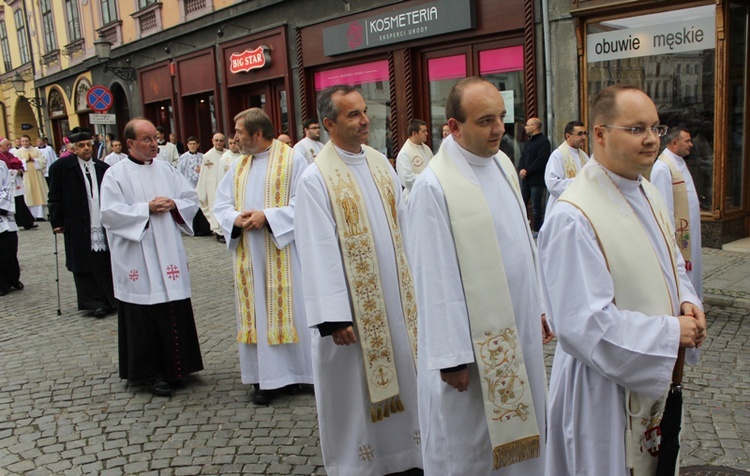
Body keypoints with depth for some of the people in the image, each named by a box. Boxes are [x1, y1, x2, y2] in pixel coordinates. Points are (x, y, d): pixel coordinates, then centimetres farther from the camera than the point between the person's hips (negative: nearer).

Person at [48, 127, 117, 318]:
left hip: (104, 227, 3)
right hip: (79, 228, -2)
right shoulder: (61, 167, -1)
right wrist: (57, 222, -3)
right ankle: (93, 303, 13)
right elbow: (55, 197, 0)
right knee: (85, 268, 3)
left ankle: (111, 300, 16)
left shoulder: (103, 168, 7)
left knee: (107, 265, 6)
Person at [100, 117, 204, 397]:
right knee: (145, 316, 2)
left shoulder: (166, 170, 10)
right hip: (138, 260, -4)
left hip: (169, 256, 4)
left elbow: (191, 199, 10)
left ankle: (176, 367, 21)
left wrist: (174, 205, -9)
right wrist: (146, 209, -16)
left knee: (176, 312, 7)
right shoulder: (116, 174, -2)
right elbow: (110, 212, -11)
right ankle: (152, 372, 14)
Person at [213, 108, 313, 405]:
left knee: (288, 309, 0)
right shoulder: (239, 166, 13)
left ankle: (294, 371, 14)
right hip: (249, 256, 6)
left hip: (283, 252, -5)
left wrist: (267, 216, -20)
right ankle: (265, 377, 15)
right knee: (257, 311, 7)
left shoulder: (292, 160, -5)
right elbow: (221, 205, 11)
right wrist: (236, 219, -10)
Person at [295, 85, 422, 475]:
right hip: (352, 306, -6)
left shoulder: (381, 164, 6)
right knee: (356, 387, 8)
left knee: (399, 377, 15)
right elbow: (318, 252, -15)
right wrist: (334, 317, -18)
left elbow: (401, 228, 10)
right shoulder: (316, 178, -12)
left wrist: (413, 287, 10)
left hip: (395, 298, 6)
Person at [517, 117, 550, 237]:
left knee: (536, 206, -2)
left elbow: (540, 161, -18)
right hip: (525, 179, 8)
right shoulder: (529, 141, 19)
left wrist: (527, 171, -16)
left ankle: (536, 230, 7)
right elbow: (522, 157, 15)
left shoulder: (543, 141, -9)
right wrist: (521, 169, -4)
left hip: (537, 180, -8)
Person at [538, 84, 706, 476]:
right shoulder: (573, 218, -26)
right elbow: (583, 322, -28)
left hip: (659, 376, 8)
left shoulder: (649, 194, 4)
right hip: (606, 388, -8)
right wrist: (669, 331, -21)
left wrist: (686, 301, -4)